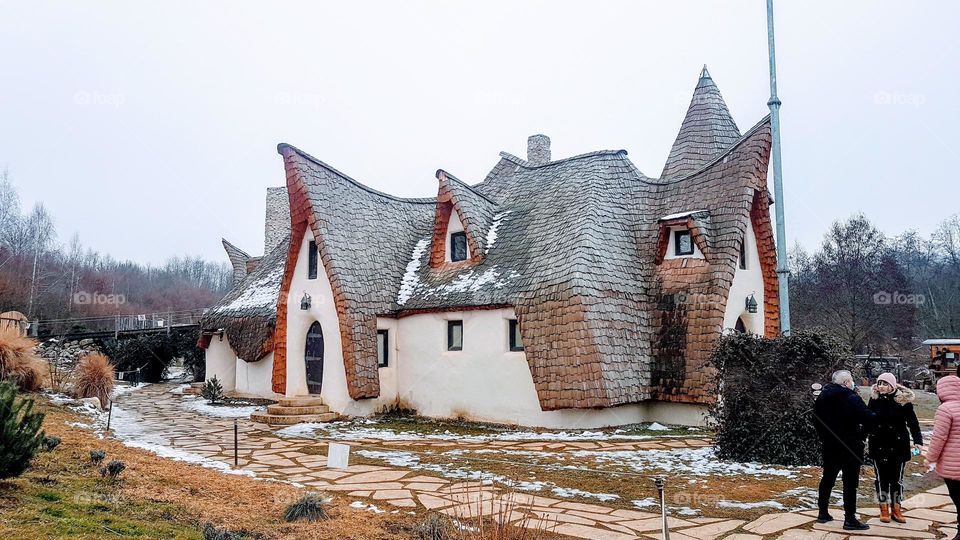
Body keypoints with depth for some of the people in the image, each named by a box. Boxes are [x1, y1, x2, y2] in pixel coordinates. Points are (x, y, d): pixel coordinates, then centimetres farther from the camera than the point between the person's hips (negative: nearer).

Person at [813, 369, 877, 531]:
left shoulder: (822, 396, 5)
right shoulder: (851, 398, -17)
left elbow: (816, 419, 14)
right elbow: (869, 418, -24)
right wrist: (862, 435, -8)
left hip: (829, 446, 7)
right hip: (850, 447, -6)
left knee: (828, 478, 16)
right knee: (850, 482, 0)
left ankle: (823, 513, 23)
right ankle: (850, 519, 2)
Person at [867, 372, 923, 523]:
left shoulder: (903, 400, -9)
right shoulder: (874, 399, -3)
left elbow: (912, 422, -8)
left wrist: (918, 441, -18)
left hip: (898, 446, -1)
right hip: (879, 446, 1)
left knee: (897, 478, 9)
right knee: (881, 478, 7)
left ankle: (896, 509, 22)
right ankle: (884, 510, 18)